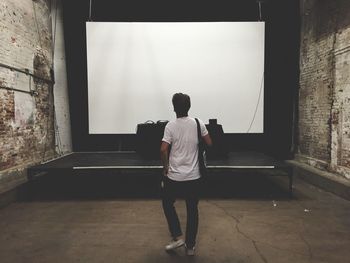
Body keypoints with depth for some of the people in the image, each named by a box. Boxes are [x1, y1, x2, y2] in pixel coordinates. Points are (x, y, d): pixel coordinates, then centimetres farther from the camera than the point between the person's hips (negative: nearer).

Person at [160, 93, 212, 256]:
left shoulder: (171, 126, -10)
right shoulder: (198, 123, -3)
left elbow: (163, 150, -18)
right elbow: (209, 143, 4)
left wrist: (165, 168, -4)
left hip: (174, 176, -2)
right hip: (193, 176, 3)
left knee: (167, 204, 22)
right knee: (192, 210, 14)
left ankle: (177, 237, 19)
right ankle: (190, 246, 24)